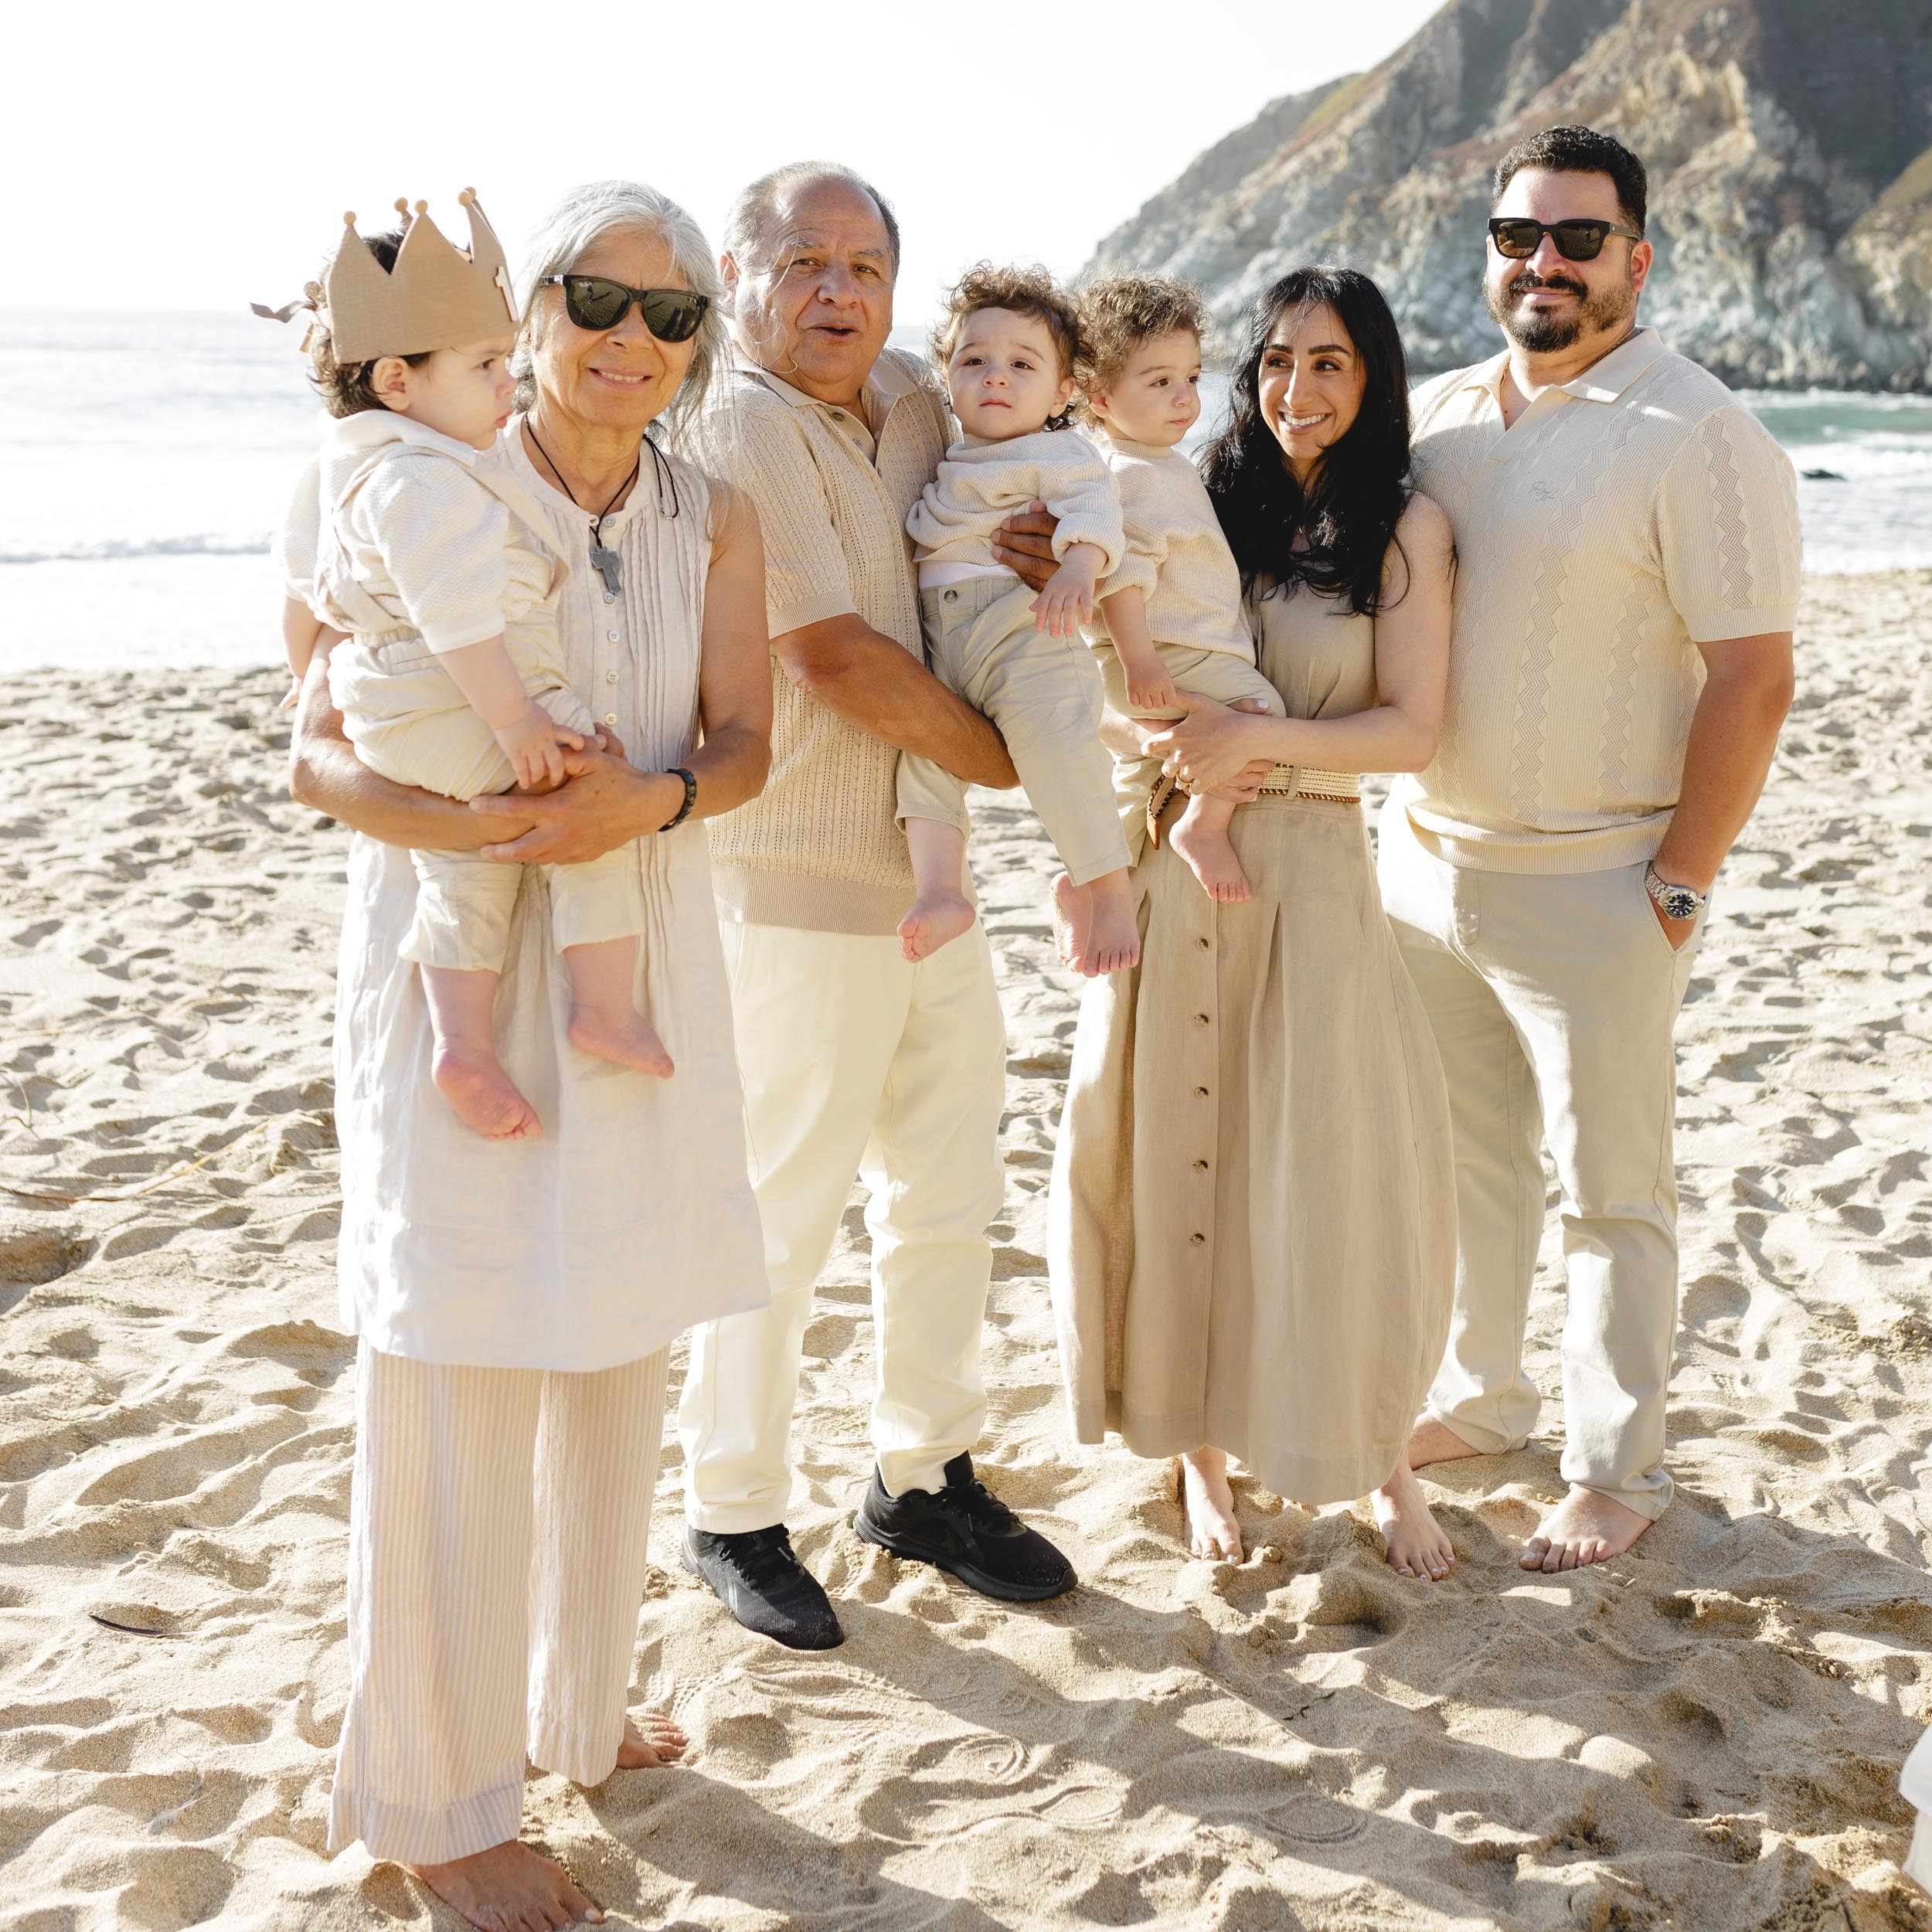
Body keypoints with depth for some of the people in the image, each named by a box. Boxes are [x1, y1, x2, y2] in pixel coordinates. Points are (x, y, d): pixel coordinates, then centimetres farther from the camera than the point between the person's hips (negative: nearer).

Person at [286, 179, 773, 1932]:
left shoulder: (716, 520, 6)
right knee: (458, 1372, -3)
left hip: (642, 950, 5)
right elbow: (318, 751, -9)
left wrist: (651, 799, -21)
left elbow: (745, 740, 1)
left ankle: (578, 1703, 35)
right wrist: (463, 824, -29)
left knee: (620, 1348, 14)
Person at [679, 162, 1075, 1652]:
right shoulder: (738, 434, -14)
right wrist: (1023, 763, -9)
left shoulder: (913, 400, 9)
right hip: (797, 885, -8)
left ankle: (927, 1477, 32)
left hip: (934, 870, 8)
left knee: (952, 1190, 15)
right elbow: (839, 659, -20)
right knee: (785, 1208, 1)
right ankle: (735, 1517, 18)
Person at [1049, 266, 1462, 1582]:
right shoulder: (1199, 511, 9)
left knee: (1345, 1163, -1)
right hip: (1174, 866, 2)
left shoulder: (1404, 525, 2)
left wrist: (1257, 739, -17)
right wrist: (1151, 735, -12)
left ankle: (1381, 1454, 18)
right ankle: (1200, 1446, 22)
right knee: (1177, 1151, 6)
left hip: (1315, 870, -2)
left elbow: (1412, 732, -5)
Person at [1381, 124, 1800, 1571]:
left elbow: (1754, 677, -15)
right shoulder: (1436, 414, 9)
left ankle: (1619, 1471, 19)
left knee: (1610, 1187, 5)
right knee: (1467, 1153, 18)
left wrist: (1680, 885, -16)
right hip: (1427, 856, 6)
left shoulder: (1697, 437, -12)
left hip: (1593, 886, -6)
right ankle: (1480, 1397, 36)